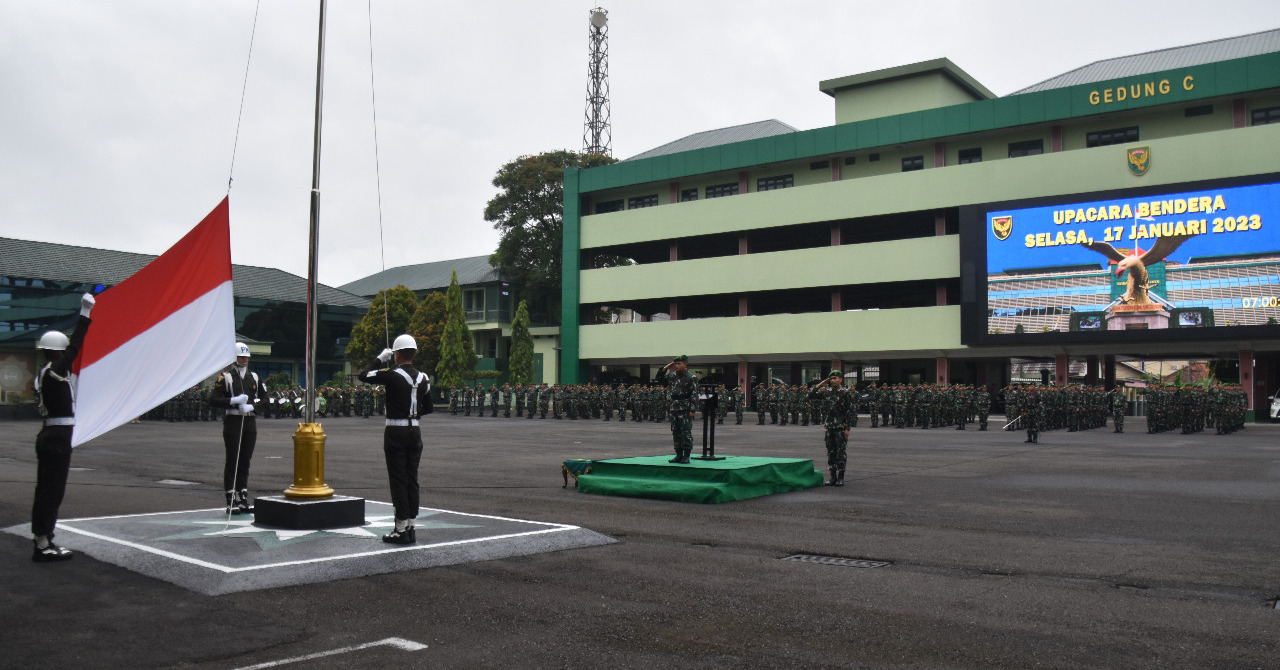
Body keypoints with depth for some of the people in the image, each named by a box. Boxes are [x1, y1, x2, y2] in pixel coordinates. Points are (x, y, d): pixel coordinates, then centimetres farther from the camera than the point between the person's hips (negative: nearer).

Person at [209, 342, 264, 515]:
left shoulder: (254, 377, 13)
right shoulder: (225, 377, -2)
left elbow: (264, 397, 14)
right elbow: (213, 400, -8)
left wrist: (251, 406, -4)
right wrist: (234, 400, -17)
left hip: (250, 421, 5)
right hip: (232, 422, -5)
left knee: (245, 460, 8)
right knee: (232, 461, -2)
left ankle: (243, 499, 15)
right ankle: (231, 501, 2)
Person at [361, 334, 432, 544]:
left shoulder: (392, 375, -13)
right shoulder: (423, 378, 5)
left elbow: (364, 375, -3)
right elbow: (429, 408, 12)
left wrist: (380, 359, 7)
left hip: (396, 432, -5)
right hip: (415, 431, 5)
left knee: (398, 480, -1)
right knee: (412, 479, 10)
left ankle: (401, 530, 2)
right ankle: (410, 528, 15)